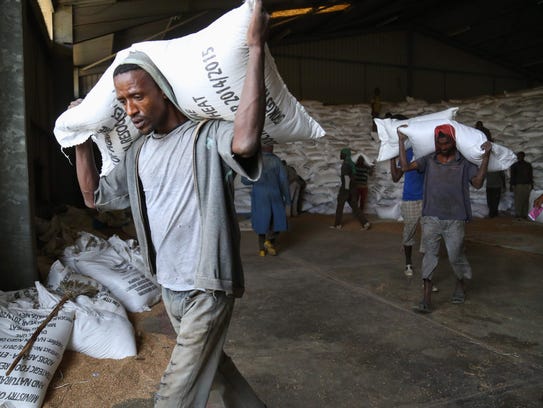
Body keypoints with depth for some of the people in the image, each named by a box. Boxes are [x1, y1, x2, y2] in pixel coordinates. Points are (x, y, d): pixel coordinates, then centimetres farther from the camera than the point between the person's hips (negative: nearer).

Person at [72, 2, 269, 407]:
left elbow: (245, 141, -42)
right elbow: (95, 196, 16)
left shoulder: (207, 137, -18)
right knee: (211, 364, 25)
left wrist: (256, 48, -38)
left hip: (207, 291, -8)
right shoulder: (137, 152, 6)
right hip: (168, 289, 8)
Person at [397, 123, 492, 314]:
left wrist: (486, 157, -14)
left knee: (455, 256, 6)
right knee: (429, 255, 0)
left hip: (455, 219, -1)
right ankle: (426, 300, 2)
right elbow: (406, 166, -4)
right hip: (431, 217, 1)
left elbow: (478, 183, -8)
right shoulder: (429, 159, 4)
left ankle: (461, 285, 38)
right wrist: (401, 141, -4)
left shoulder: (465, 162, -1)